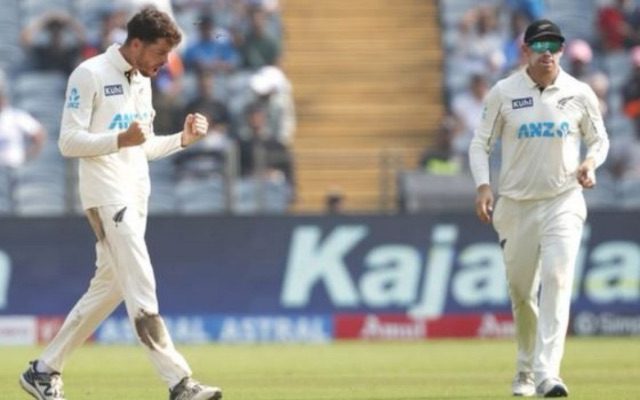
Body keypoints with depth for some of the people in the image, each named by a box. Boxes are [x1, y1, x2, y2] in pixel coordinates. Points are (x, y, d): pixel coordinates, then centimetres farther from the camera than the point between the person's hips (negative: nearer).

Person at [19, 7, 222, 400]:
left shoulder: (142, 81, 17)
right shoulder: (90, 75, -9)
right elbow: (69, 141, -14)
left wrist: (182, 138, 8)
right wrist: (121, 139, -27)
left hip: (136, 198, 9)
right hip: (106, 196, -9)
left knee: (109, 288, 10)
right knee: (141, 289, -14)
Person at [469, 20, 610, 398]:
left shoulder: (580, 94, 0)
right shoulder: (503, 93, -1)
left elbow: (600, 140, 11)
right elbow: (481, 144, 4)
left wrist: (590, 162, -11)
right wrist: (483, 186, -12)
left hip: (563, 203, -1)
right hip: (515, 206, 1)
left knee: (557, 281, -18)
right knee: (521, 290, 7)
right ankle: (526, 370, 28)